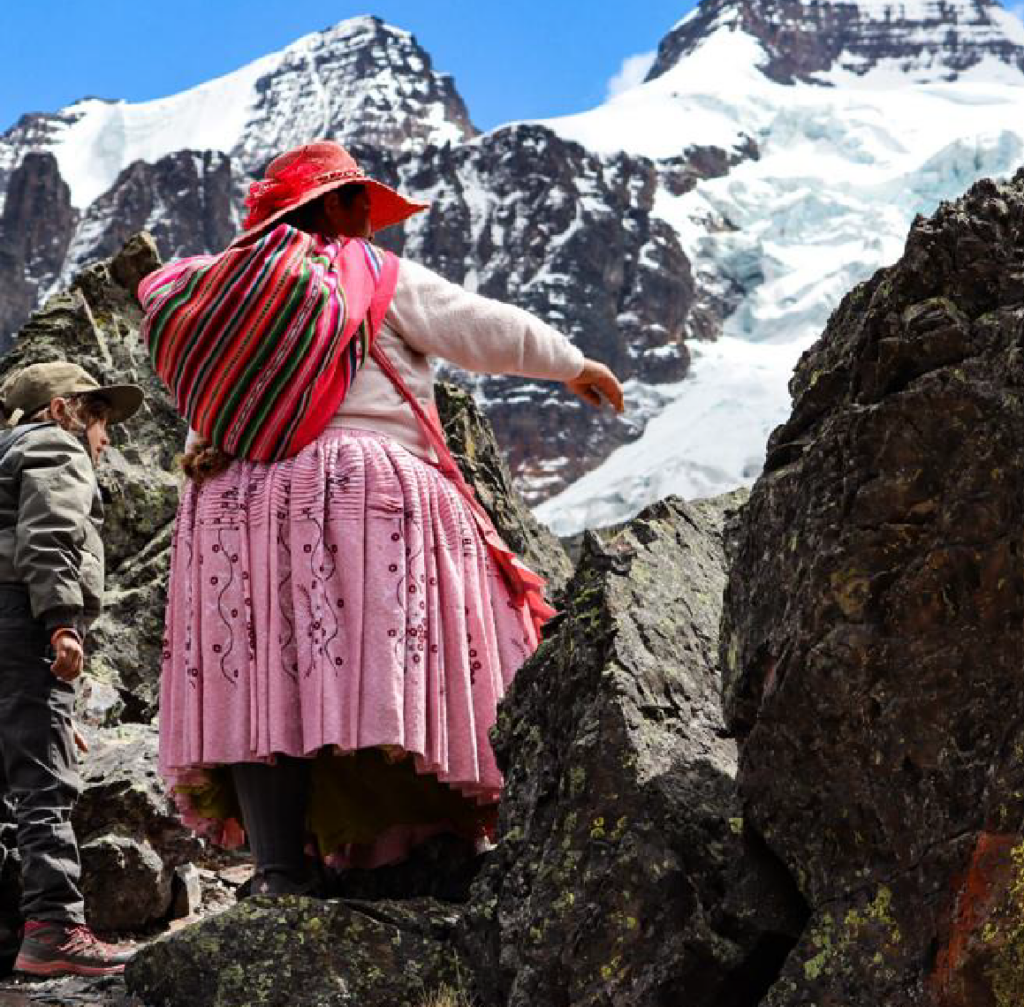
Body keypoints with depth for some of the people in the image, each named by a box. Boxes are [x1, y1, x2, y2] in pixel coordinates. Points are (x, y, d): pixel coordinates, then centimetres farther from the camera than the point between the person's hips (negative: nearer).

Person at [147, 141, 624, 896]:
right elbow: (488, 330, 5)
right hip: (368, 487, -4)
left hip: (240, 500, 4)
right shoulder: (382, 277, 6)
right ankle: (420, 857, -10)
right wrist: (573, 364, 17)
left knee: (261, 685, -3)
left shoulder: (230, 288, 20)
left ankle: (280, 875, -11)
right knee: (383, 678, -5)